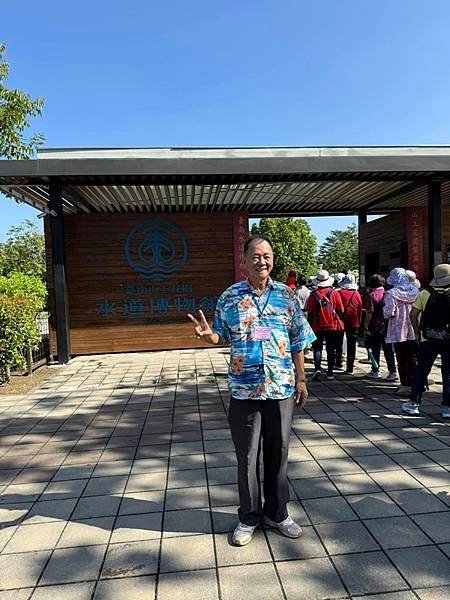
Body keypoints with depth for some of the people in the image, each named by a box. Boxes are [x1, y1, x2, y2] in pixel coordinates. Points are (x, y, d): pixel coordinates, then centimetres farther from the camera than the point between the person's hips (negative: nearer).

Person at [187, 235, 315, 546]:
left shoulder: (287, 295, 2)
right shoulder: (230, 296, -1)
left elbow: (298, 342, 6)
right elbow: (223, 337, 6)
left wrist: (300, 379, 4)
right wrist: (208, 335, -16)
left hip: (281, 386, 1)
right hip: (244, 388, -1)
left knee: (278, 451, 14)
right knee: (247, 455, 10)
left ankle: (277, 512, 35)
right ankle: (250, 516, 31)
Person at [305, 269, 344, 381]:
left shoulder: (313, 295, -6)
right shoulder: (334, 293, -4)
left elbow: (310, 313, -4)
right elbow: (341, 311, -2)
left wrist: (310, 326, 7)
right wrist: (339, 323, 15)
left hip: (317, 327, -1)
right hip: (333, 326, 1)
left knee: (317, 348, 9)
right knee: (331, 350, 10)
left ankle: (317, 368, -9)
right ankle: (330, 373, 14)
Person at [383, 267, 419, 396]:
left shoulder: (391, 293, -12)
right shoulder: (415, 291, 3)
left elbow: (389, 313, -17)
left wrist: (385, 309, 4)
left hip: (399, 331, -4)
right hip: (414, 331, 5)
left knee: (402, 360, 4)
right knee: (413, 359, 13)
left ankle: (406, 386, 7)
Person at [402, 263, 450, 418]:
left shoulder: (425, 294, -2)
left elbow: (413, 314, -5)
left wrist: (417, 333, 6)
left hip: (428, 340, 1)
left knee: (421, 371, 11)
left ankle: (414, 403, 15)